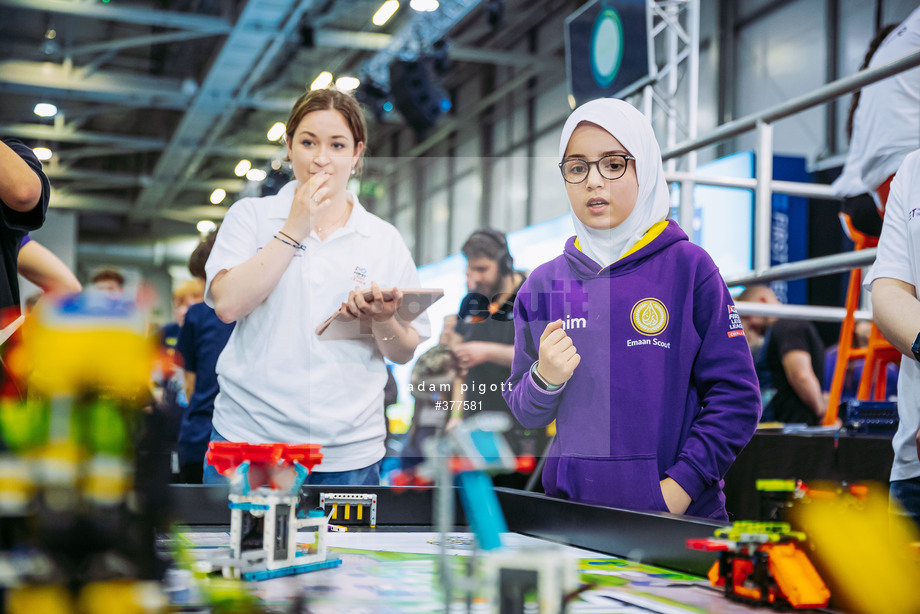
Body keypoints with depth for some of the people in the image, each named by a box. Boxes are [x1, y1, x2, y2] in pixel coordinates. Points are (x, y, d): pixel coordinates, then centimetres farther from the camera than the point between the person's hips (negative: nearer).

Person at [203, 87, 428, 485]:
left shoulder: (385, 240, 7)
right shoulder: (250, 215, 4)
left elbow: (404, 354, 8)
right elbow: (228, 304, -12)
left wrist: (382, 321, -14)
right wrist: (295, 229, -11)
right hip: (249, 434, -1)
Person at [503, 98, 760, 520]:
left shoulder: (689, 268, -5)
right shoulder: (544, 284, 3)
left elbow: (736, 398, -6)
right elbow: (525, 414, 10)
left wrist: (678, 488, -14)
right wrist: (545, 379, -11)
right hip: (572, 507, 2)